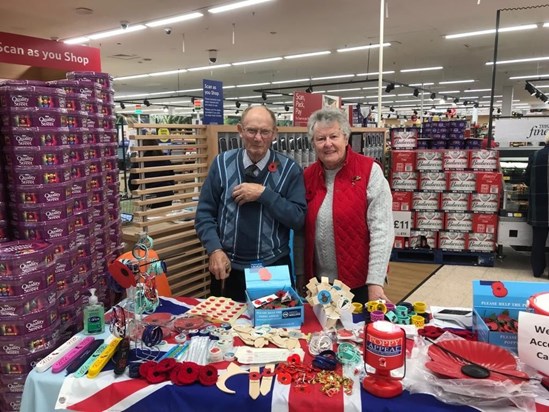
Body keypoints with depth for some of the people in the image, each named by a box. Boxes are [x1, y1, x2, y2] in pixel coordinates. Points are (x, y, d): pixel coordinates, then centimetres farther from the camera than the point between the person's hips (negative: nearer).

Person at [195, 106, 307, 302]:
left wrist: (263, 194, -20)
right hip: (229, 267, 2)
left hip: (274, 268, -1)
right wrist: (215, 250, -15)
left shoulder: (289, 169, -7)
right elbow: (204, 213, -1)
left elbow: (298, 218, -11)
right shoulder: (222, 163, -2)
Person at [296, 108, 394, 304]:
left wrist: (375, 282, -18)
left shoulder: (369, 170, -10)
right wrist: (300, 278, 8)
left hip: (360, 282, -4)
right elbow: (301, 232, 7)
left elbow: (381, 229, -14)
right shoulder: (307, 176, 3)